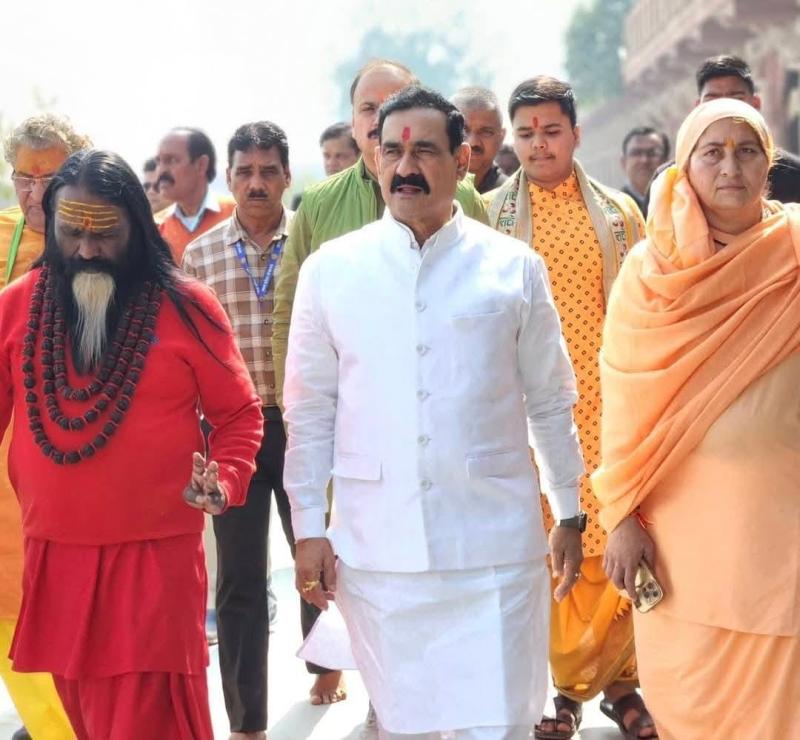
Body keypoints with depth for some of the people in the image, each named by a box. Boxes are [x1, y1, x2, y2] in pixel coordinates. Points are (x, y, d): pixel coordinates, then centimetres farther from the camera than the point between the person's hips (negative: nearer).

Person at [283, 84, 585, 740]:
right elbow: (309, 410, 6)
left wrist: (570, 513, 9)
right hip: (376, 549, 1)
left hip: (494, 545, -1)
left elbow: (551, 402, 9)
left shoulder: (514, 268, 2)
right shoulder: (331, 269, 3)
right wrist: (309, 527, 4)